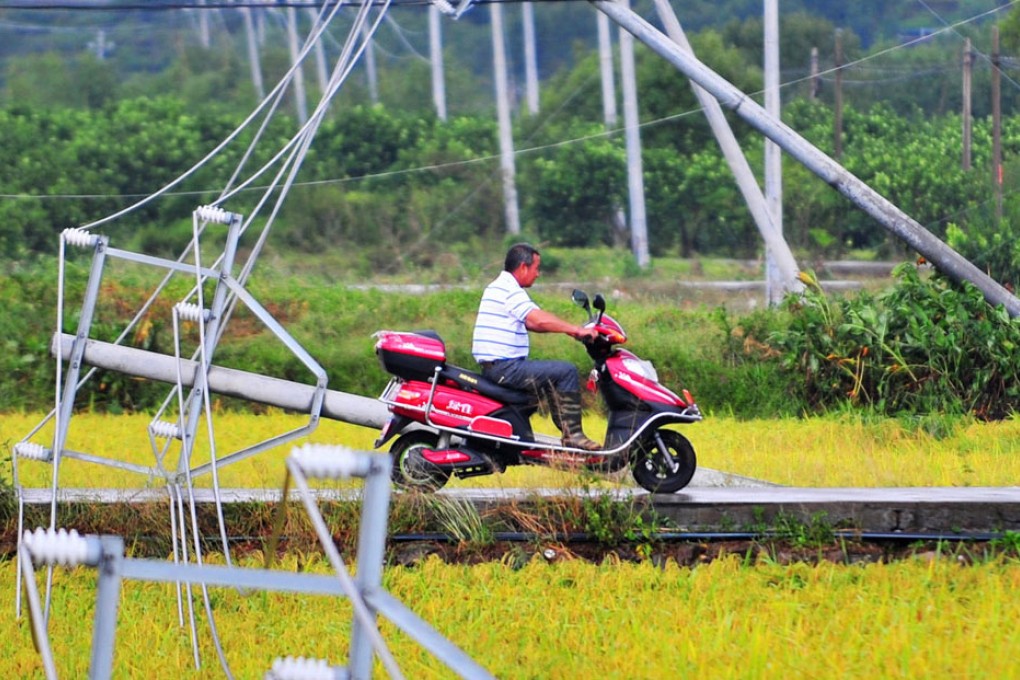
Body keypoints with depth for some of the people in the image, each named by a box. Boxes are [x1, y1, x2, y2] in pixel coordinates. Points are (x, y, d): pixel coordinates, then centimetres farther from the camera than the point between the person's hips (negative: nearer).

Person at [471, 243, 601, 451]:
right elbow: (540, 319, -25)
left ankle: (569, 432, 23)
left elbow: (531, 323, 24)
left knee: (554, 375, 24)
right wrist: (576, 330, -18)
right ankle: (573, 434, -11)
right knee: (566, 371, -13)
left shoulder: (497, 287, 20)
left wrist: (568, 329, 17)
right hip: (505, 367, -11)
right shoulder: (510, 291, -14)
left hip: (493, 365, 11)